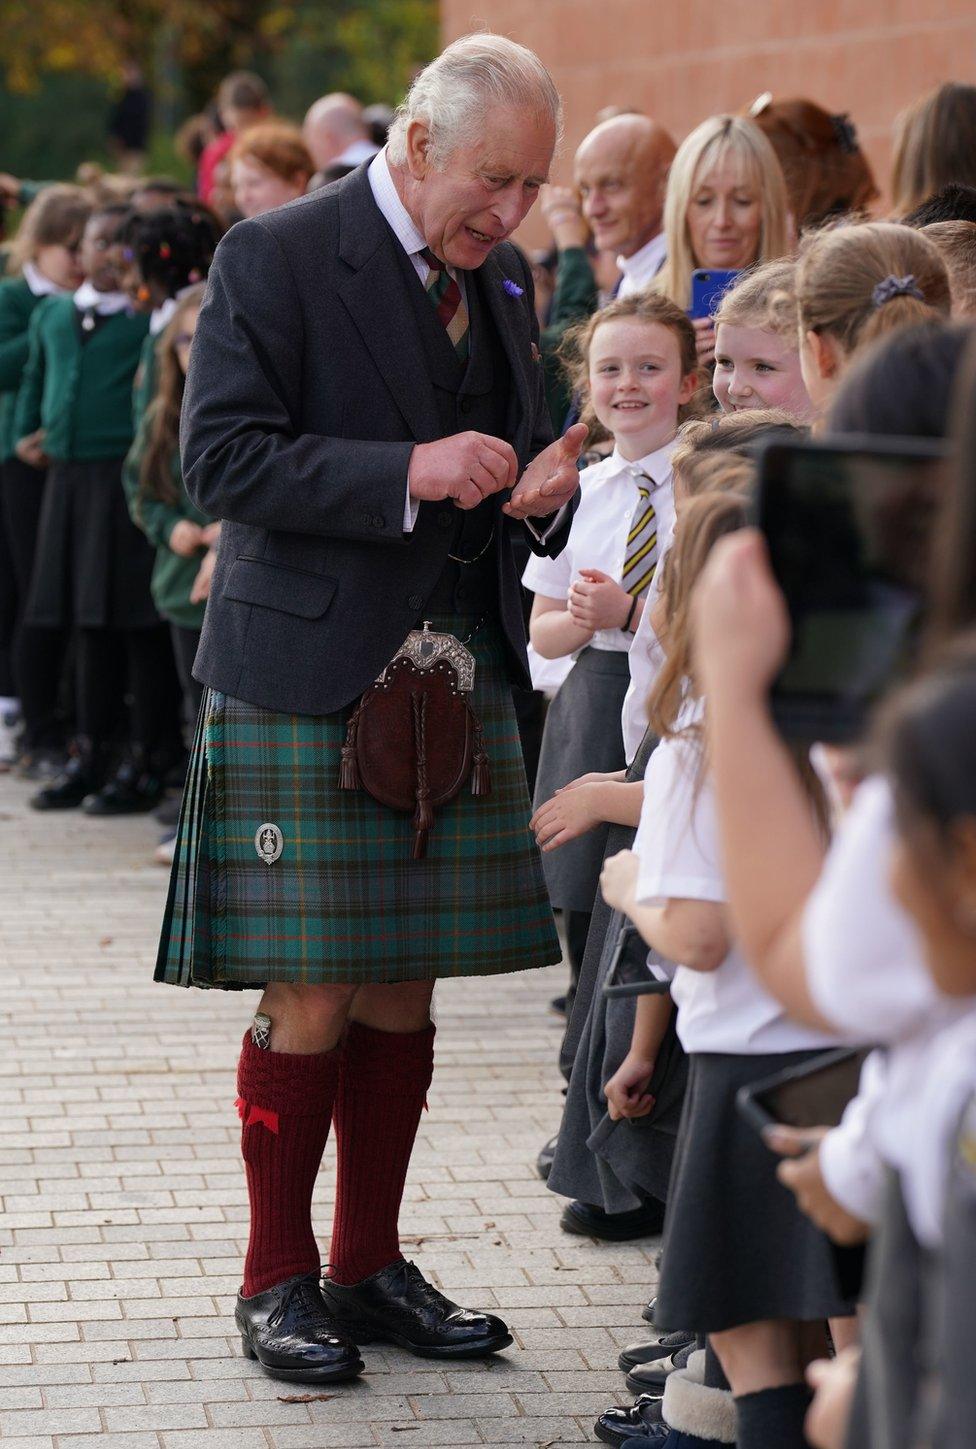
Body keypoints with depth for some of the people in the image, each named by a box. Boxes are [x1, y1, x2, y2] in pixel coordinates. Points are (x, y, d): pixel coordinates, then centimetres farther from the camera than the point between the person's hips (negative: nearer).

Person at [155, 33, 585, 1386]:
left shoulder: (501, 281, 14)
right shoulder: (275, 257, -8)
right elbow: (222, 459, -14)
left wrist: (540, 493, -1)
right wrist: (408, 472, -22)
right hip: (308, 678, -6)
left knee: (404, 991, 10)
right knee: (314, 997, -3)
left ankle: (370, 1266, 22)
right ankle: (278, 1279, 11)